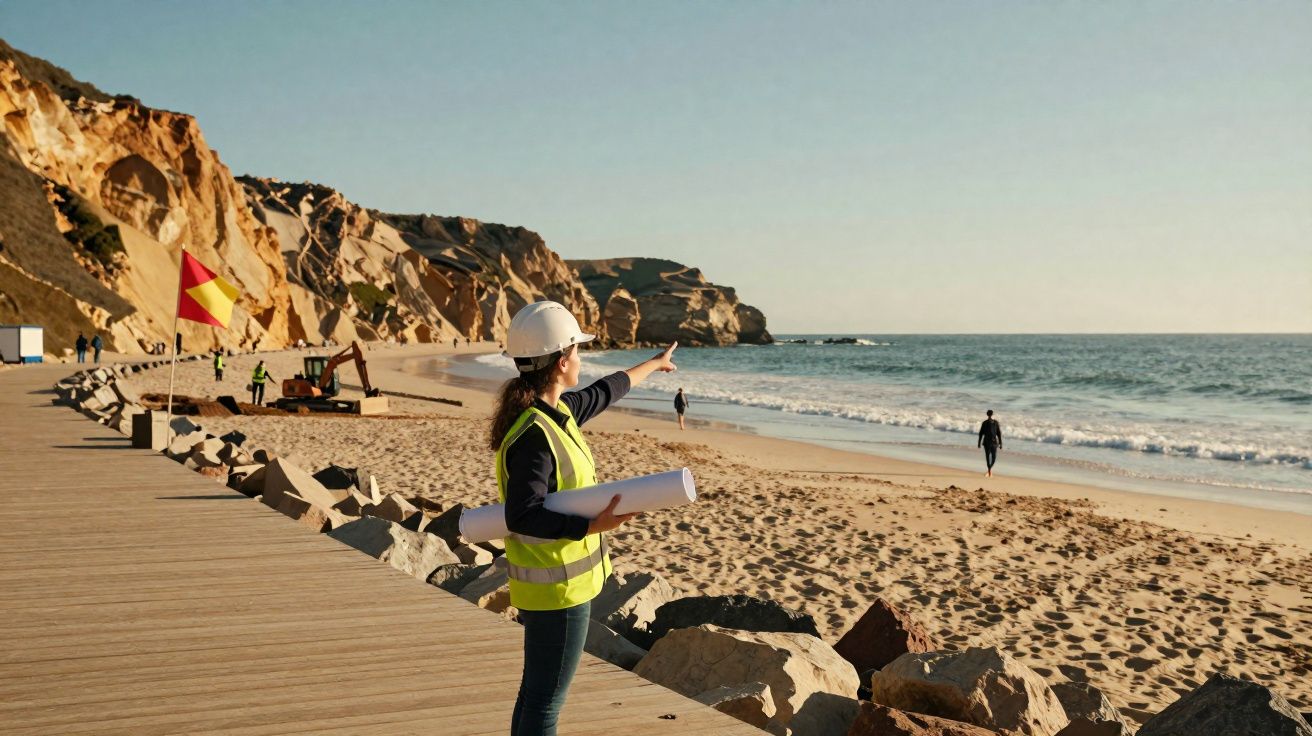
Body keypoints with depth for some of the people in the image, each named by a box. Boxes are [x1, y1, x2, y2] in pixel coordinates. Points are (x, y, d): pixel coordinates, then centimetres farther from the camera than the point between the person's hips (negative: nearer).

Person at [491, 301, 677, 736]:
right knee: (545, 700, -1)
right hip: (557, 587, -10)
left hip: (558, 580, 10)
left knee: (537, 690, 19)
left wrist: (652, 365, 39)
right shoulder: (534, 435, -24)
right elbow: (521, 516, -30)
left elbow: (604, 393, 24)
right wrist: (595, 525, -36)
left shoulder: (555, 411, 5)